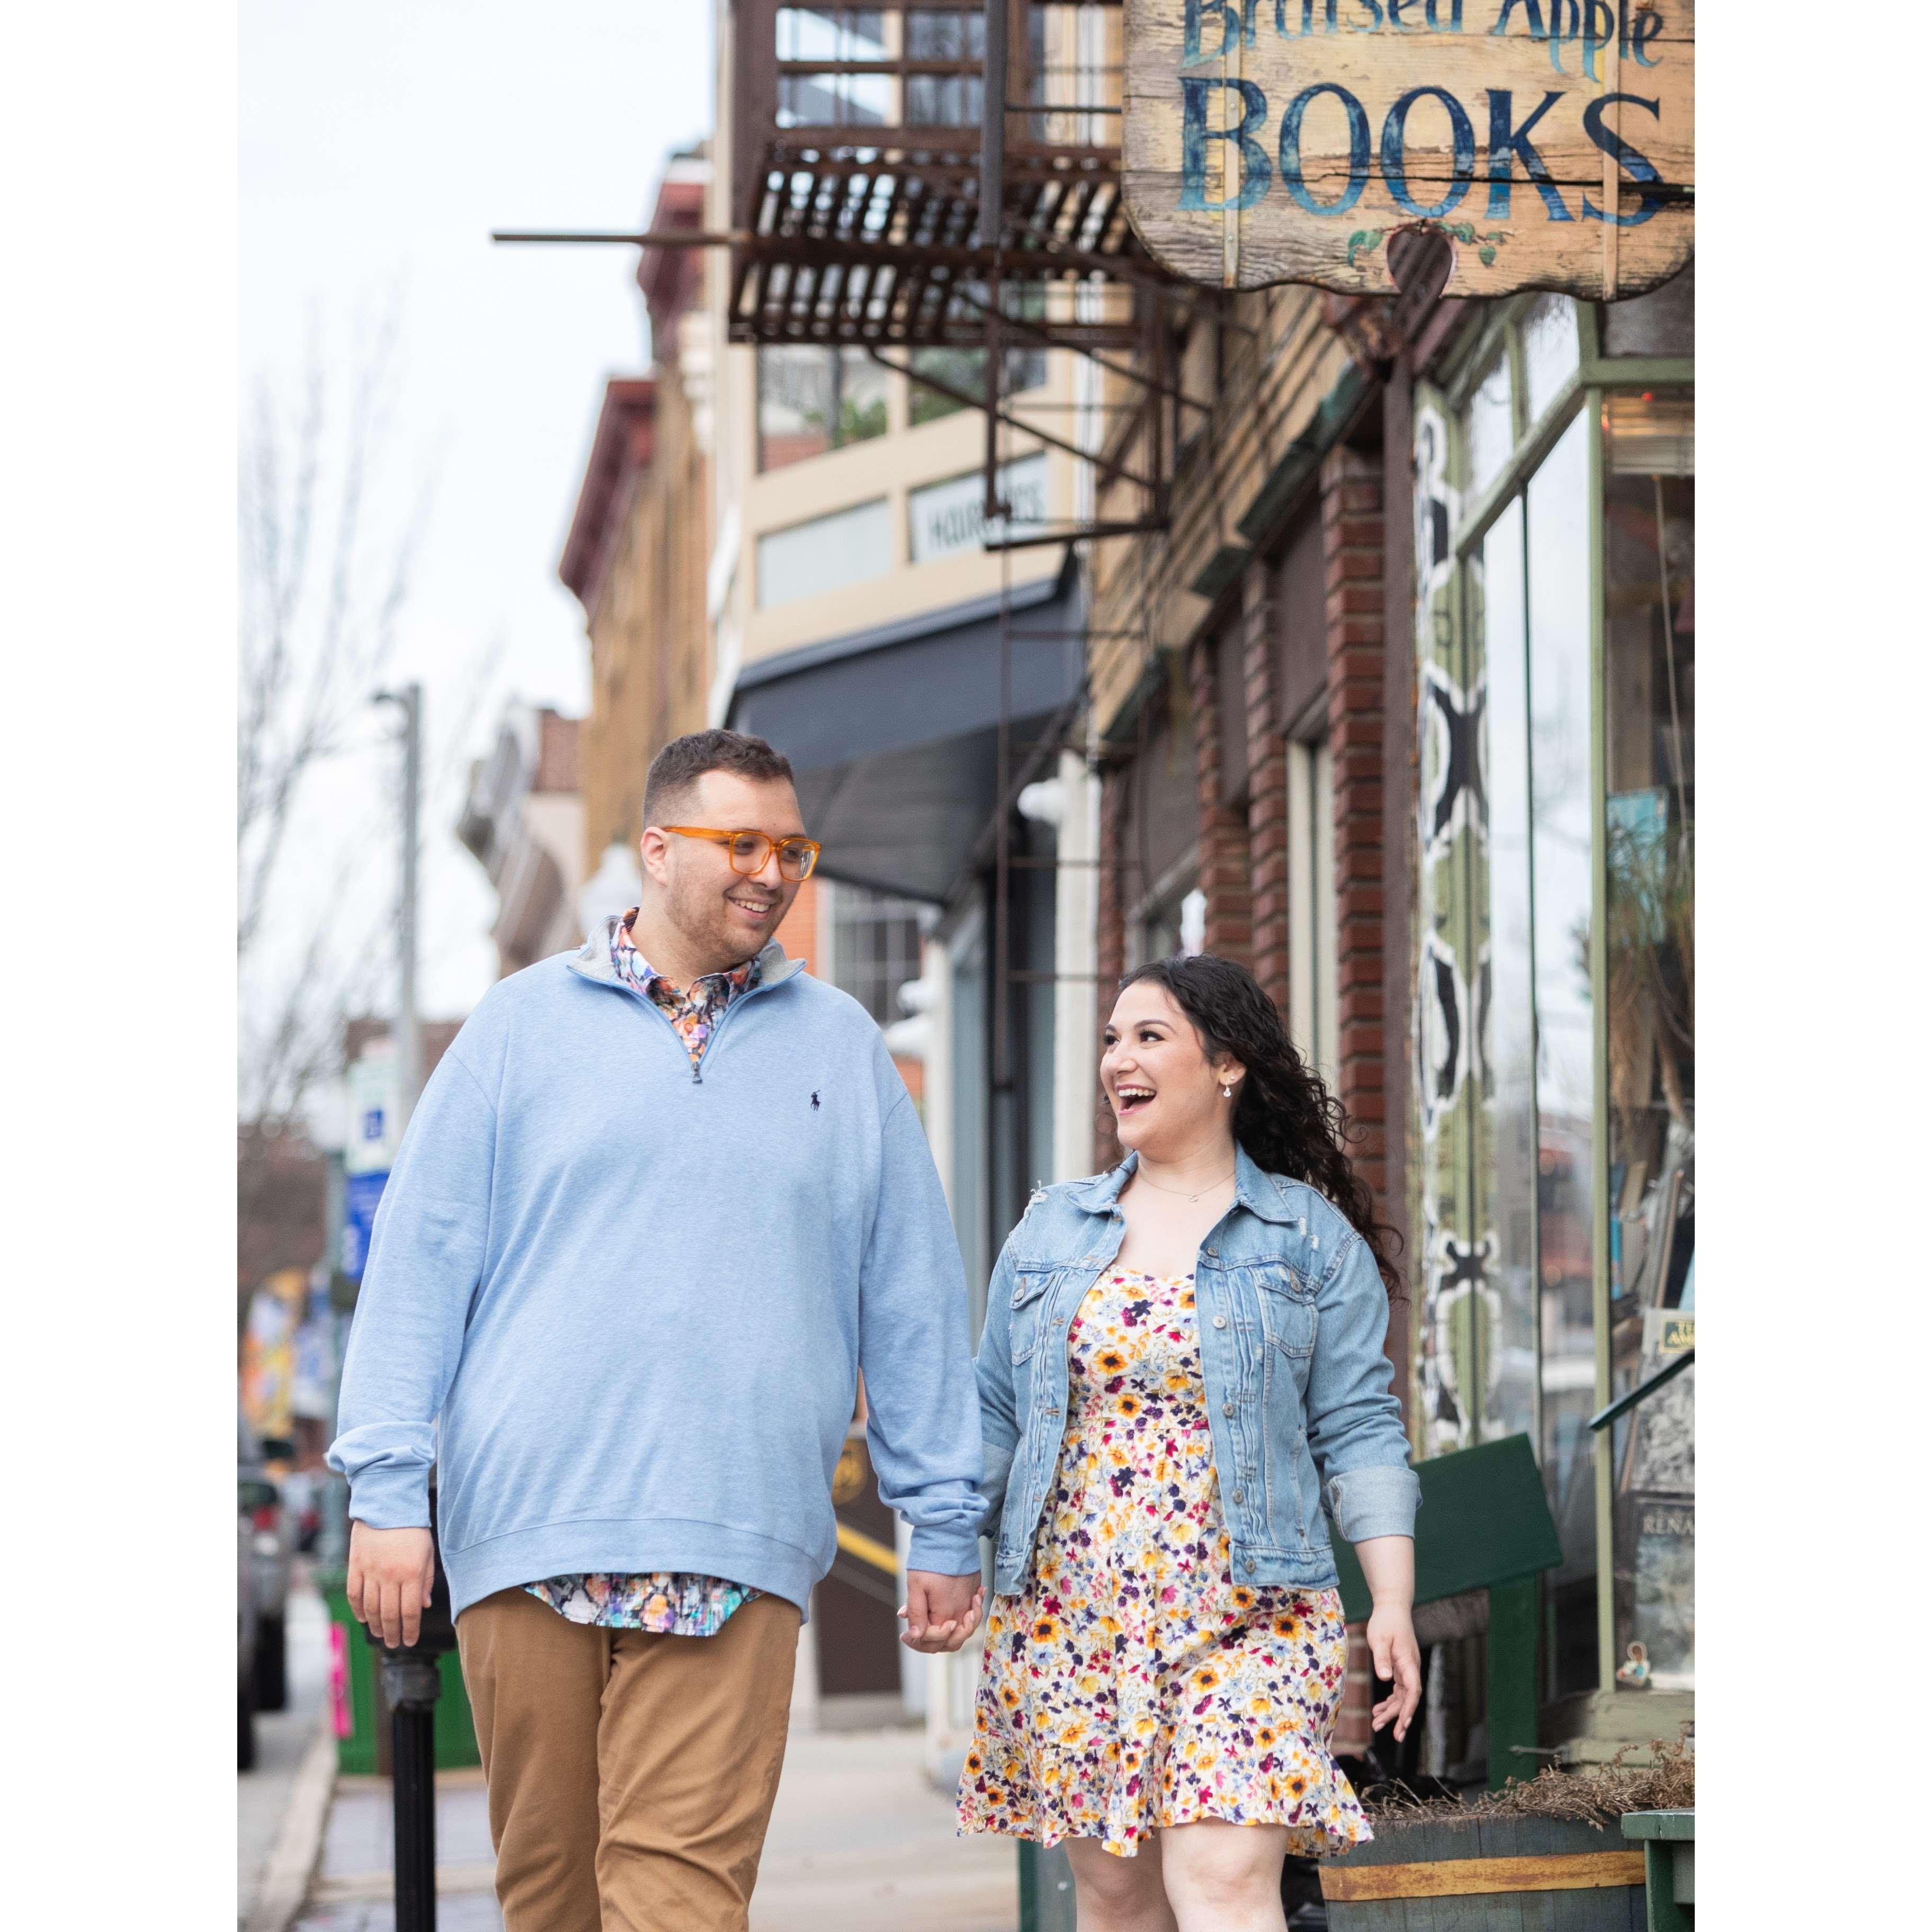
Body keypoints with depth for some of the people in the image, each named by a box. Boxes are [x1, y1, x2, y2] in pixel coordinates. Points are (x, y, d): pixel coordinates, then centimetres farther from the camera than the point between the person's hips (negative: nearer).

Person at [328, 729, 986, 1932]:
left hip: (731, 1544, 0)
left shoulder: (841, 1047, 15)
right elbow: (422, 1263, 7)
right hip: (525, 1529, 1)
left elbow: (915, 1299, 16)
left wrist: (947, 1526, 13)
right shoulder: (525, 1025, 10)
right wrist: (389, 1492, -1)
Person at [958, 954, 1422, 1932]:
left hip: (1244, 1617, -4)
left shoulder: (1311, 1238, 5)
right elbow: (995, 1415, 16)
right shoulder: (1050, 1229, 14)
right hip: (1068, 1615, 4)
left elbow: (1357, 1428, 1)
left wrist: (1394, 1601, -7)